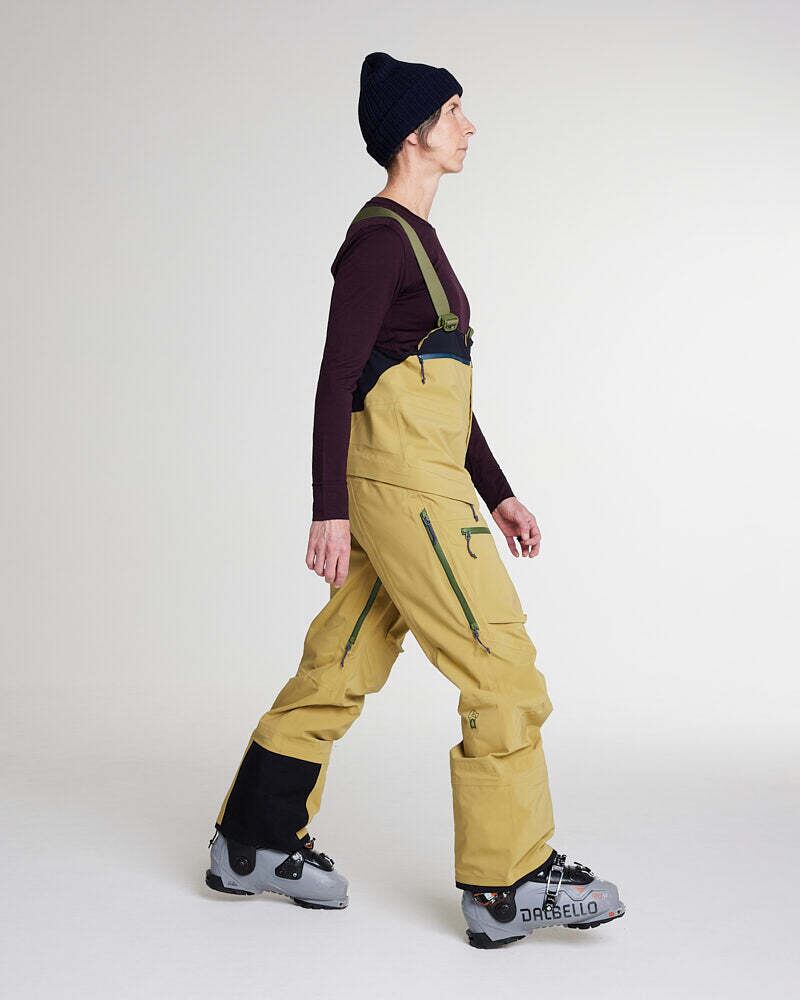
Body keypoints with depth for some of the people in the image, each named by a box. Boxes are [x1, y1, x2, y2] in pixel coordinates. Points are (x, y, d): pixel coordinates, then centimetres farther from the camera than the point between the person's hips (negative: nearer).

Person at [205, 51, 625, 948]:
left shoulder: (415, 238, 20)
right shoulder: (381, 235, -9)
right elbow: (336, 376, -15)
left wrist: (496, 493, 20)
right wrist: (329, 510, -19)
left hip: (417, 476, 10)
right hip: (402, 476, -10)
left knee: (344, 664, 13)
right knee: (501, 668, -6)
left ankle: (253, 842, 24)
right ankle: (510, 886, 3)